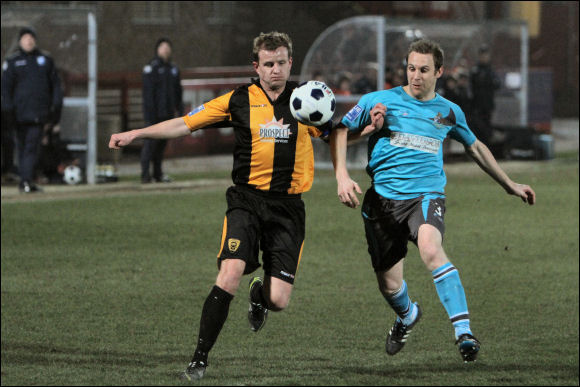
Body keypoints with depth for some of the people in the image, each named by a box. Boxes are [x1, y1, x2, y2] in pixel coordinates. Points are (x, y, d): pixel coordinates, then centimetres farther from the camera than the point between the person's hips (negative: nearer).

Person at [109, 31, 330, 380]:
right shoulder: (239, 100, 2)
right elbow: (185, 124, 5)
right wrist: (135, 134, -1)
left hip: (288, 207, 0)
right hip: (247, 200, 0)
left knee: (279, 300, -8)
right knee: (230, 276, -21)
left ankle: (260, 294, 32)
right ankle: (200, 358, -8)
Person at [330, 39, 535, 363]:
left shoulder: (449, 112, 11)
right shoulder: (380, 101, 3)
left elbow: (476, 147, 28)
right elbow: (341, 132, 7)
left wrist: (510, 185, 32)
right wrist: (342, 176, -8)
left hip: (427, 195, -1)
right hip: (383, 198, 1)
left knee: (430, 247, -34)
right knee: (389, 285, 6)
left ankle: (464, 332, -39)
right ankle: (408, 315, 45)